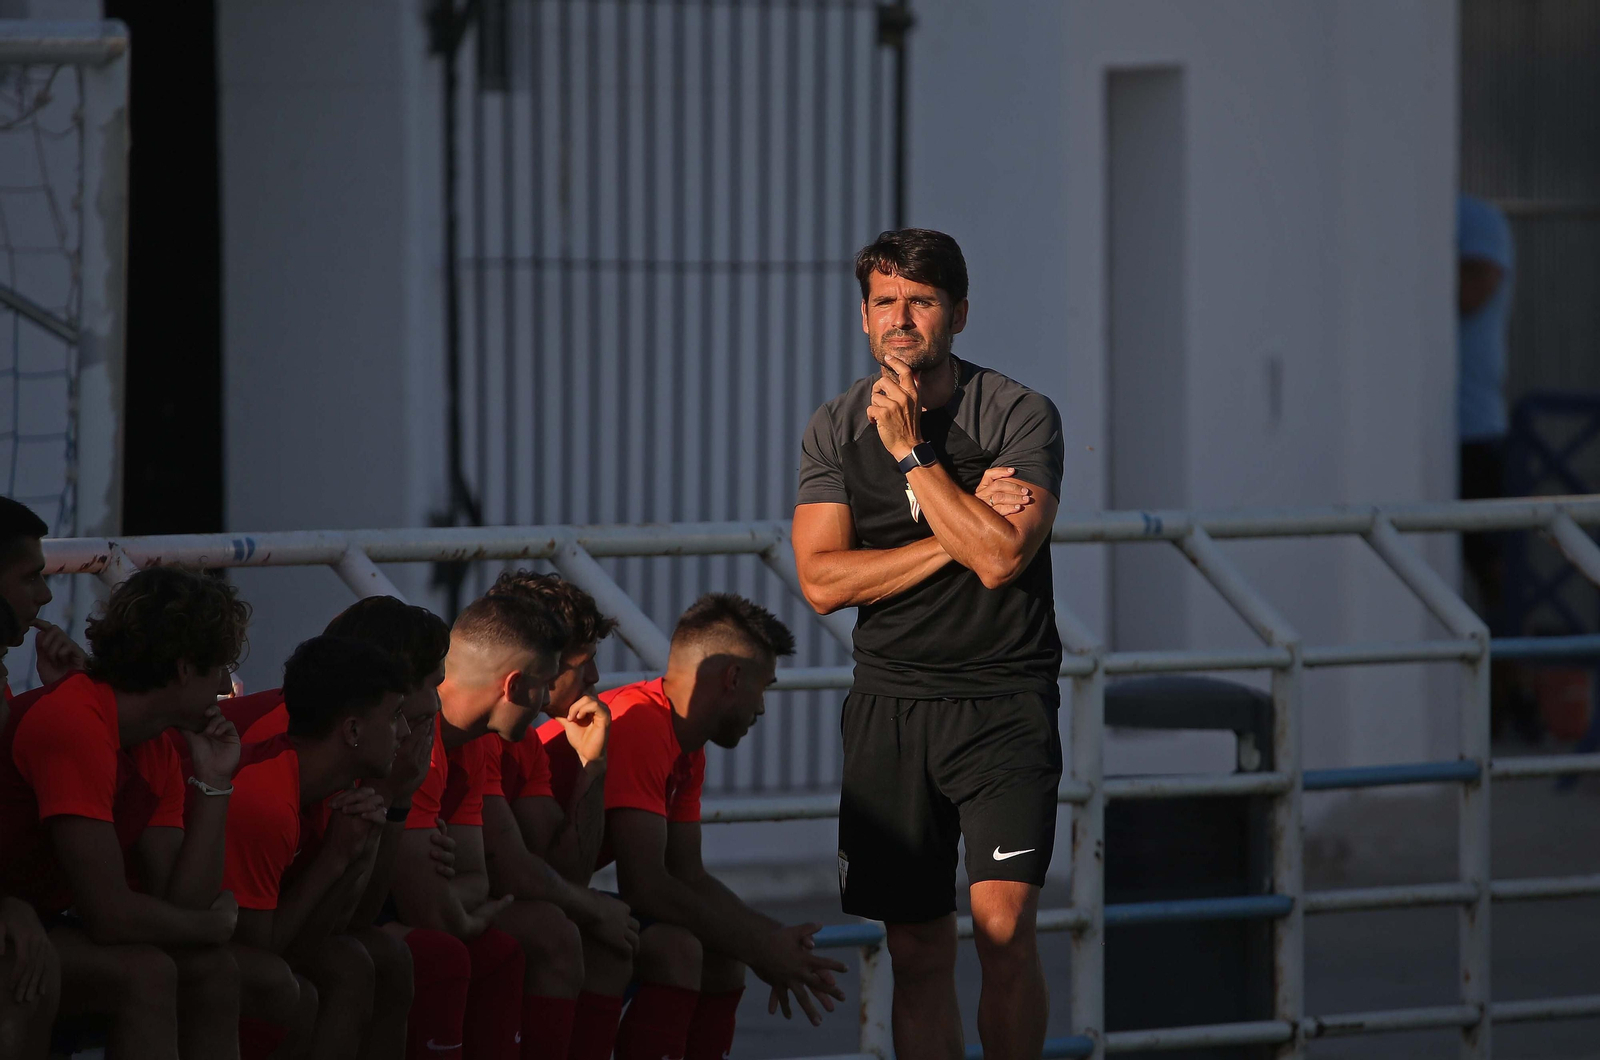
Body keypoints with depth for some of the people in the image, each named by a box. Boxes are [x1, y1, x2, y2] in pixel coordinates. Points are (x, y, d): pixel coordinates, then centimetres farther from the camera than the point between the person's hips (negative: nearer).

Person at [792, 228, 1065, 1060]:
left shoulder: (1018, 416, -4)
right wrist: (962, 527, -10)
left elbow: (1000, 557, -17)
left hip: (1003, 700, -3)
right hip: (891, 702, 3)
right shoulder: (835, 430, 6)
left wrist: (913, 451, -14)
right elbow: (822, 581, -5)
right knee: (918, 952, 4)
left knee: (1003, 926, -16)